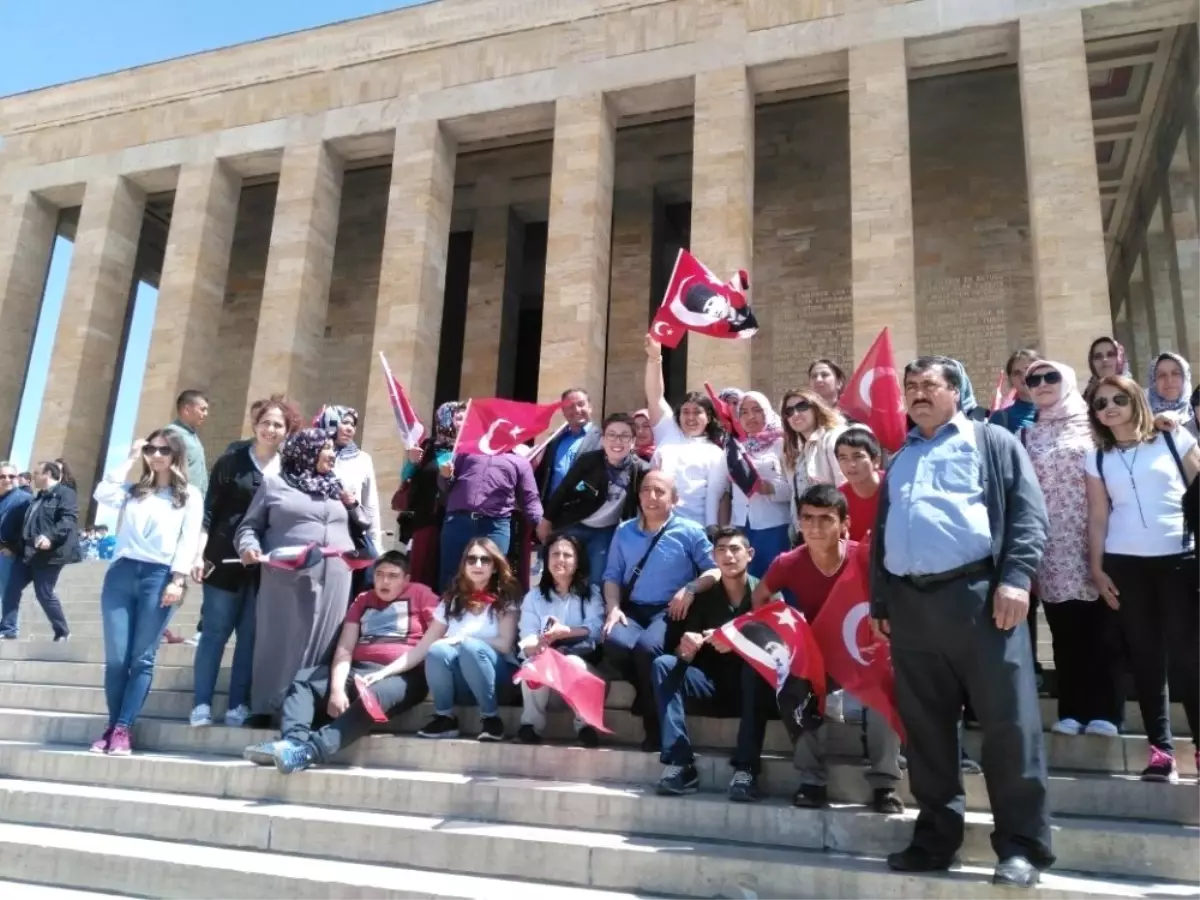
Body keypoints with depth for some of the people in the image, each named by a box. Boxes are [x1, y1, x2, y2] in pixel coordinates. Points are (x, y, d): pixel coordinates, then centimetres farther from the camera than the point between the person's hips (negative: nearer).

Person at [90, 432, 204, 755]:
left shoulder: (190, 496, 9)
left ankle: (123, 729, 0)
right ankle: (113, 726, 9)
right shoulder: (132, 490, 21)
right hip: (121, 572, 3)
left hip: (160, 576, -3)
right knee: (115, 657, -1)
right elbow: (102, 495, 0)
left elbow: (188, 540, 0)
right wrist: (129, 460, 8)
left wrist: (177, 580, -11)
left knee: (142, 659, -3)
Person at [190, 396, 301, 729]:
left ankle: (238, 706, 14)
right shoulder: (231, 462, 2)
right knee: (215, 632, 2)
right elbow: (209, 511, 1)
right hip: (227, 560, -2)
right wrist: (199, 554, -6)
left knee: (251, 636, 6)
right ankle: (201, 705, 9)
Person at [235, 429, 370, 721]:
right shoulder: (274, 484, 9)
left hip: (334, 582, 3)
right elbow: (249, 525, 6)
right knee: (283, 643, -1)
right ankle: (266, 709, 7)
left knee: (324, 644, 2)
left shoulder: (337, 487, 20)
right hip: (288, 580, -3)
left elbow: (362, 529, 26)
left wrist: (352, 505, 8)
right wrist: (249, 547, -13)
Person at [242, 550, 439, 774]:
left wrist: (385, 672, -12)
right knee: (302, 680, -7)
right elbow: (345, 648, 8)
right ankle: (294, 740, -30)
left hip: (403, 675, -6)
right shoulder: (363, 600, 19)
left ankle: (312, 750, -48)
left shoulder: (420, 594, 4)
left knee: (373, 697, -36)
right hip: (358, 670, 7)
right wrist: (337, 688, -12)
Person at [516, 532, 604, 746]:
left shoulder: (591, 593, 11)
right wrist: (538, 645, -28)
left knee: (574, 663, -35)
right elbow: (527, 638, -2)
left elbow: (595, 629, -7)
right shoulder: (534, 596, 14)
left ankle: (585, 724, -20)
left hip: (580, 658, -1)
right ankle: (531, 723, -16)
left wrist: (565, 632, -26)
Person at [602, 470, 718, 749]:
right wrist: (613, 608, -5)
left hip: (669, 611, -3)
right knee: (614, 642, -32)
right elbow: (612, 575, 12)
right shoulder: (624, 531, 14)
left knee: (647, 646, -35)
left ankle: (656, 725, -12)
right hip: (632, 610, 3)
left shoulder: (690, 531, 4)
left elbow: (716, 570, -1)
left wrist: (690, 588, -18)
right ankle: (648, 692, 0)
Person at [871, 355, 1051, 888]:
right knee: (925, 727, 9)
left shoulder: (992, 442, 10)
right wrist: (880, 602, 17)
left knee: (1008, 721, -4)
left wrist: (1015, 578, -14)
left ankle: (1022, 844, 7)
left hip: (977, 594, -5)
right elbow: (880, 533, 23)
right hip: (909, 603, 5)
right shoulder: (899, 459, 24)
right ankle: (936, 837, 20)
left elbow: (1029, 511, -1)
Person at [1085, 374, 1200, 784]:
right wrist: (1097, 567, 3)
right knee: (1145, 655, 4)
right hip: (1125, 564, 2)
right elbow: (1098, 517, 8)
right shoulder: (1096, 459, 9)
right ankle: (1161, 748, 8)